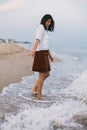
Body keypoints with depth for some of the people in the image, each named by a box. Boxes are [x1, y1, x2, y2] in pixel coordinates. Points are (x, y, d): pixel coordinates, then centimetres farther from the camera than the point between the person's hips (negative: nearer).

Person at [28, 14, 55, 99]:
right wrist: (33, 50, -41)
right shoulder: (40, 27, -8)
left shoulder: (45, 30, 20)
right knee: (42, 75, -2)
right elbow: (37, 39, -26)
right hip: (40, 53, -10)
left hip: (44, 54, 10)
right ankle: (39, 95, 9)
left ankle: (34, 89, 18)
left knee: (47, 74, 14)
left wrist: (50, 55, 32)